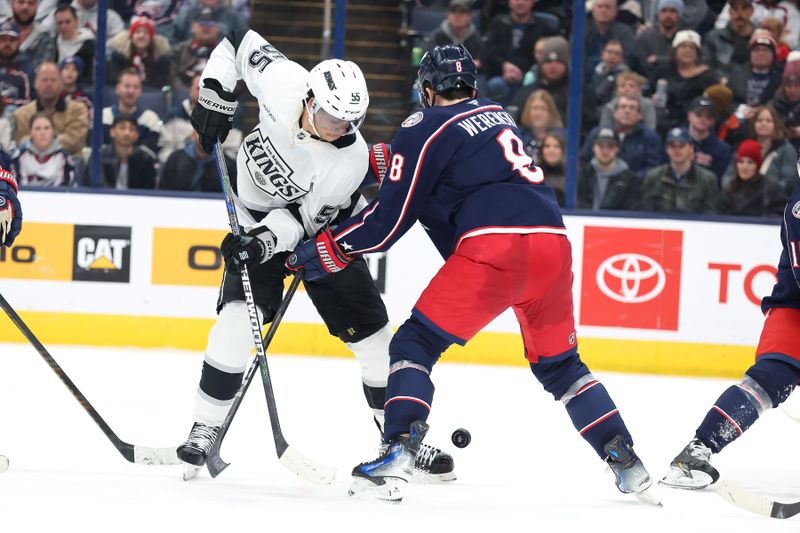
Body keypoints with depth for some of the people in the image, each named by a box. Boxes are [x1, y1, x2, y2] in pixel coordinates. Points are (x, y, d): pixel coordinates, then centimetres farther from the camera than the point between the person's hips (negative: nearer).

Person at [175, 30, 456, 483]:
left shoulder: (351, 160, -29)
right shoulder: (282, 82, -28)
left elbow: (305, 220, -25)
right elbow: (240, 41, -11)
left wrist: (268, 240, -40)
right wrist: (216, 95, -17)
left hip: (316, 226, 0)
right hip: (257, 219, 0)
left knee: (371, 331, -1)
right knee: (240, 313, -23)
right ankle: (205, 429, -15)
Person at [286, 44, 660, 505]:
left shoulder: (426, 128, 6)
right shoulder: (497, 116, 26)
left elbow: (390, 220, 3)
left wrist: (328, 251, 13)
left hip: (493, 246, -6)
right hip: (552, 243, 6)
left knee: (416, 343, 4)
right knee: (558, 363, 23)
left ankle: (397, 456, -13)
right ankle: (627, 463, 15)